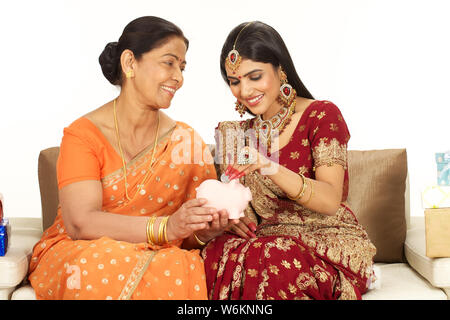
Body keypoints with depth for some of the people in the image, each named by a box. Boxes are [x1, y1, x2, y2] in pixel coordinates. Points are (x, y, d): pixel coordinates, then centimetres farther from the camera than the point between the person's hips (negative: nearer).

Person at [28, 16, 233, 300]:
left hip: (157, 258, 2)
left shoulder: (187, 143, 3)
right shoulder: (84, 134, -5)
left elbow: (189, 239, 3)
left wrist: (204, 232, -22)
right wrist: (166, 227, -31)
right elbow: (80, 223, -19)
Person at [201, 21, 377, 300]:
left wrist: (269, 167, -33)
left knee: (272, 260, -36)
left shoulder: (321, 115, -5)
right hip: (268, 241, 4)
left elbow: (330, 200, -18)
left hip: (327, 238, -3)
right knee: (216, 254, -29)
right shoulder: (241, 133, 10)